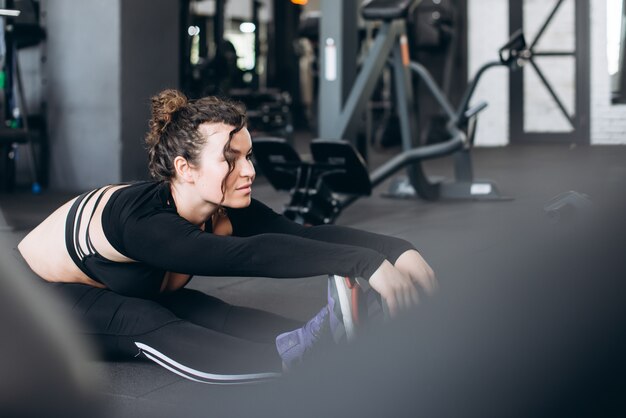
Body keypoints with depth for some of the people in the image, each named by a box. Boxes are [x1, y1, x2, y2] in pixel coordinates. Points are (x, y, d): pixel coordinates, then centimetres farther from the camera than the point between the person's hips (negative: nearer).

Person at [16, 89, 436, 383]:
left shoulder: (227, 210, -18)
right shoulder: (142, 222, -40)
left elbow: (307, 235, -30)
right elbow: (254, 256, -52)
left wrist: (398, 248, -44)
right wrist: (364, 263, -60)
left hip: (126, 296, 7)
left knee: (217, 316, -25)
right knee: (146, 324, -37)